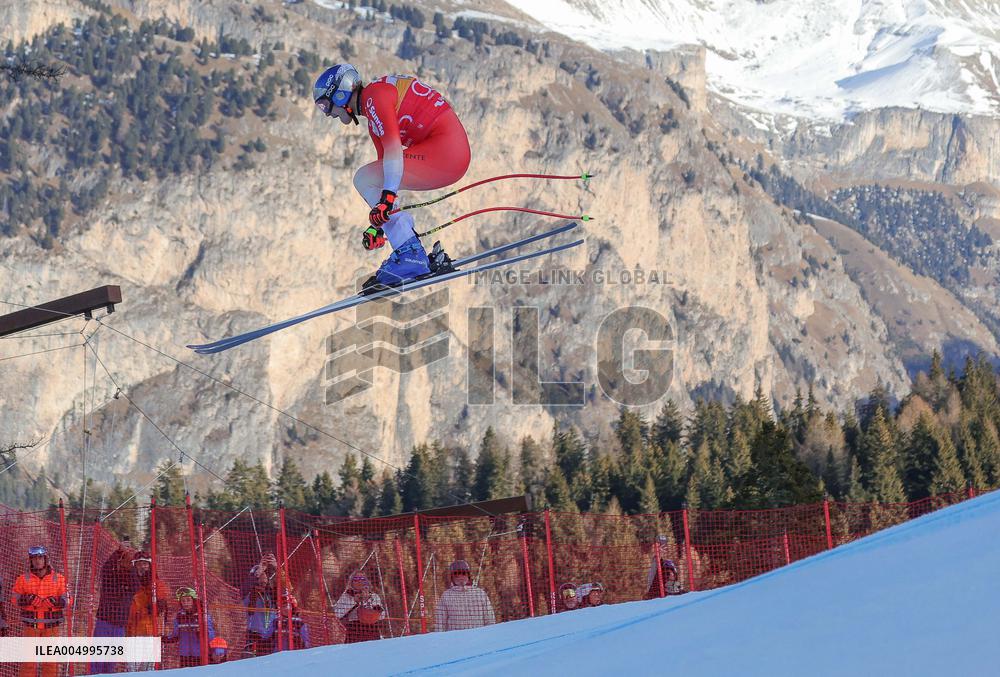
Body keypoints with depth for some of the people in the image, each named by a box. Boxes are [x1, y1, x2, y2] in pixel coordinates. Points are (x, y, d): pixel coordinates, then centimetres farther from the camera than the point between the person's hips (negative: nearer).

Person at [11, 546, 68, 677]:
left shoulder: (59, 579, 4)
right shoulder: (23, 580, 5)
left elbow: (66, 600, 3)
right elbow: (14, 599, 2)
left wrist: (55, 602, -17)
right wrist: (27, 600, -17)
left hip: (51, 626, 1)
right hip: (31, 625, -1)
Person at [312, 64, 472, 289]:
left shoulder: (374, 94, -6)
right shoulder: (374, 121, 23)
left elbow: (393, 146, -20)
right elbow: (386, 166, 27)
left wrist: (388, 196, -29)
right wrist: (378, 224, 27)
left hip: (445, 149, -10)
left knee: (363, 179, -10)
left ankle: (410, 257, -14)